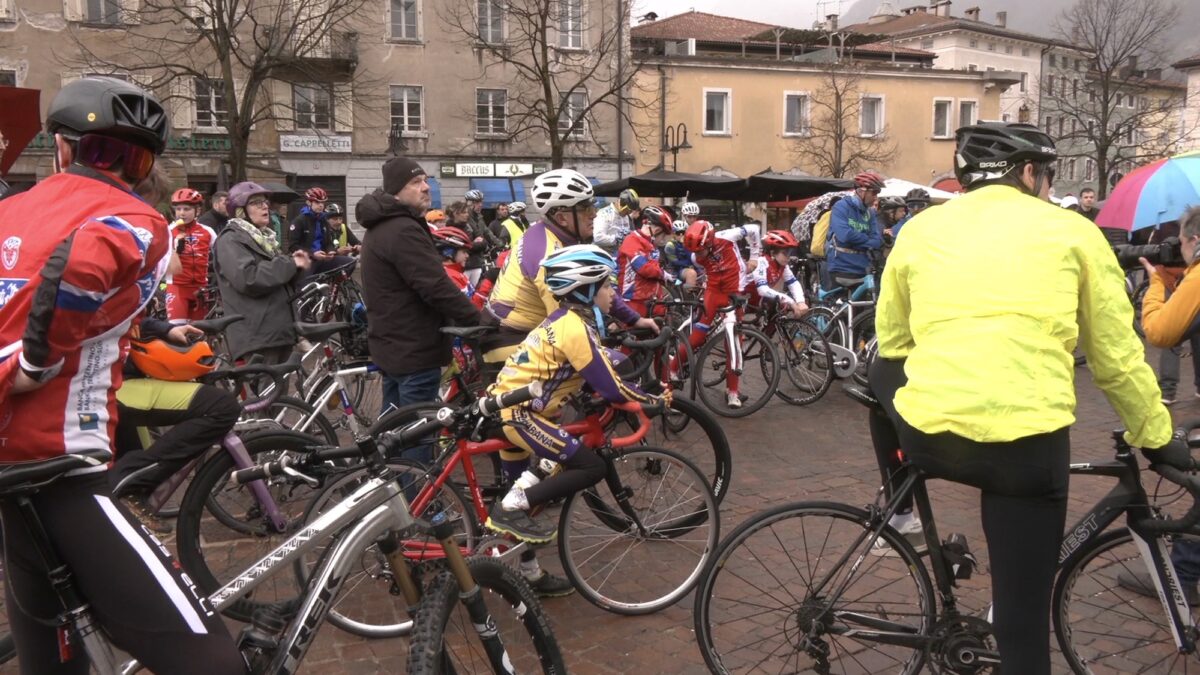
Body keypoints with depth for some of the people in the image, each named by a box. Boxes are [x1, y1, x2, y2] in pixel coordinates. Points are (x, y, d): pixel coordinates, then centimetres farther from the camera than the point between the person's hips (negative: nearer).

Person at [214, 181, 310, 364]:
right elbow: (249, 279, -22)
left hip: (280, 330, 9)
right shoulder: (231, 239, -6)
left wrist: (298, 267, 5)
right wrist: (290, 264, -14)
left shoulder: (265, 237, 23)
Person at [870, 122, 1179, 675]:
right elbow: (1118, 357, 16)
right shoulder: (1072, 231, 12)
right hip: (1028, 445, -1)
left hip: (928, 436, 2)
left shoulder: (920, 229, 15)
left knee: (883, 373, 36)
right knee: (1023, 622, 13)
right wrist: (1155, 435, 31)